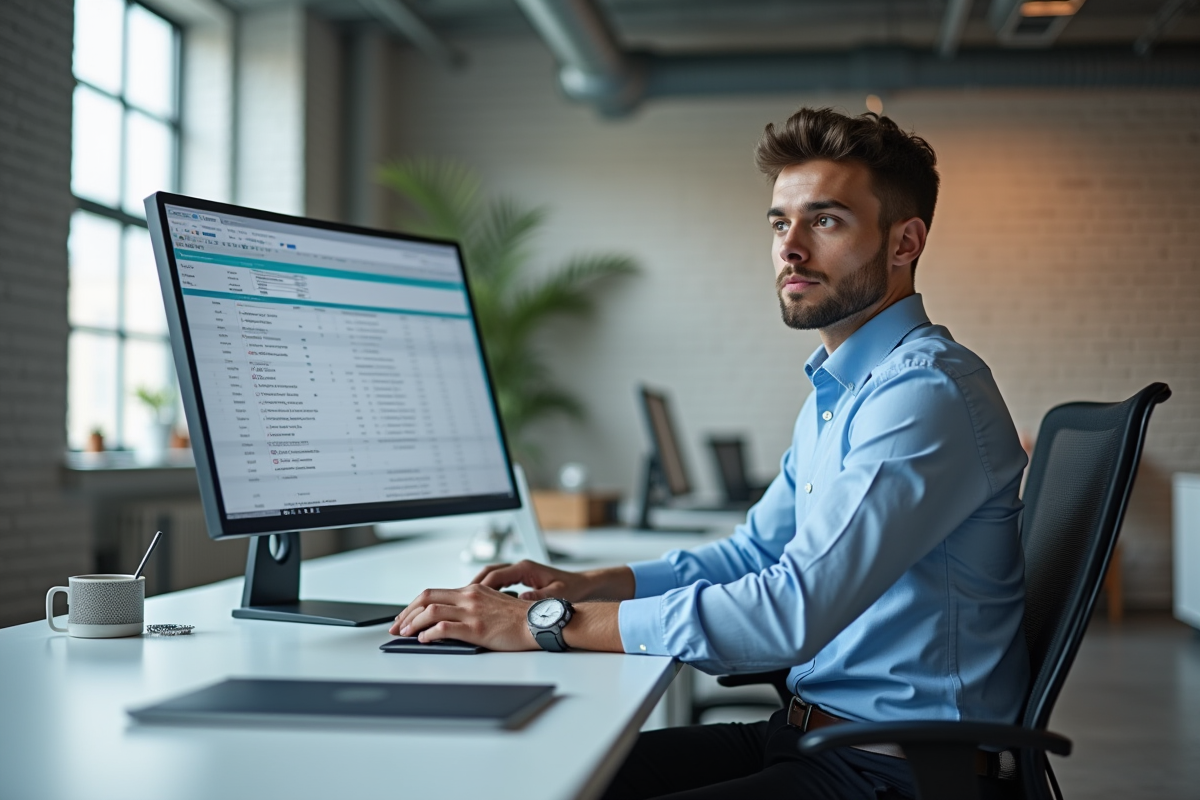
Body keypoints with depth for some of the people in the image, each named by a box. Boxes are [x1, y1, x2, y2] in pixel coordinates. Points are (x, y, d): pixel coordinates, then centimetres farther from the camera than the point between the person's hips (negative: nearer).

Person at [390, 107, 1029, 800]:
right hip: (813, 732, 9)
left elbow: (794, 611, -27)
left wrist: (550, 623, -24)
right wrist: (588, 583, 7)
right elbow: (756, 551, 23)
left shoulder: (929, 392, -19)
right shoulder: (836, 393, 15)